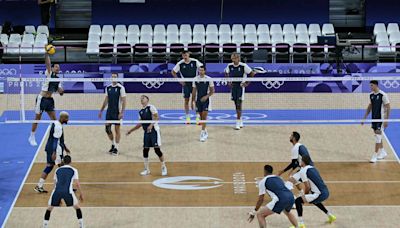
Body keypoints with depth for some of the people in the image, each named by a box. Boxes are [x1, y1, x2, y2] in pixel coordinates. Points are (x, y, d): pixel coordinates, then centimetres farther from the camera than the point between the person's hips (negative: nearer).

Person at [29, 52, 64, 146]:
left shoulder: (58, 79, 12)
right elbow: (48, 63, -19)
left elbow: (60, 92, 13)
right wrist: (46, 54, -32)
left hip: (50, 100, 6)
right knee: (37, 118, 2)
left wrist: (61, 91, -10)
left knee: (54, 119, 3)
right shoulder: (49, 73, -4)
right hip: (42, 98, -6)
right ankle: (32, 137, 14)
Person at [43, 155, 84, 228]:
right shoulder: (74, 170, 15)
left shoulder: (58, 170, 25)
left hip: (57, 191, 2)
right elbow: (77, 184, 9)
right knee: (77, 206, 20)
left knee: (49, 208, 20)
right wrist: (81, 194, 22)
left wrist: (58, 199, 36)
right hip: (68, 191, -2)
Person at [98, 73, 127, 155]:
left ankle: (116, 148, 8)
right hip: (109, 111, 5)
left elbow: (124, 101, -10)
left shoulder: (121, 88, -9)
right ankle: (113, 145, 23)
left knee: (117, 129, 1)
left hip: (117, 112, -5)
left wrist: (122, 112, -17)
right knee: (107, 128, 5)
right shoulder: (108, 87, 8)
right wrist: (101, 110, 14)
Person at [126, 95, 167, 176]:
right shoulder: (141, 112, 16)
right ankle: (146, 169, 13)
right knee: (145, 150, 3)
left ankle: (163, 167, 6)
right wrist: (131, 131, 23)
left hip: (154, 130, -7)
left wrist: (151, 125, -27)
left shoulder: (151, 107, -4)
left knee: (157, 149, -9)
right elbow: (140, 124, 23)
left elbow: (156, 117, -13)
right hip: (146, 132, 7)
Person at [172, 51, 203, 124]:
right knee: (186, 100, 3)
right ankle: (187, 117, 13)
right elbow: (173, 72, 1)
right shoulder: (180, 64, -9)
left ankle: (197, 117, 5)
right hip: (186, 84, 0)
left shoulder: (195, 61, -9)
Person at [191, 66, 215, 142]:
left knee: (204, 116, -12)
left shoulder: (208, 79, -7)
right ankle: (205, 132, 24)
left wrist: (206, 96, -17)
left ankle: (202, 133, -11)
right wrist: (192, 101, 7)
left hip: (205, 100, -3)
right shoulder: (195, 79, 2)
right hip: (198, 100, 3)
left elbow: (212, 90, -2)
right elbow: (194, 91, 9)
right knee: (201, 117, 10)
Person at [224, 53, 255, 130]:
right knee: (236, 105, 10)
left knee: (239, 105, -11)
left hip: (241, 86, -5)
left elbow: (252, 74, -6)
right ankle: (241, 122, 24)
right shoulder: (229, 66, -1)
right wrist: (229, 82, 9)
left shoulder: (243, 66, -14)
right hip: (233, 86, 5)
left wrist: (247, 83, -8)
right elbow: (226, 73, 20)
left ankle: (238, 123, -11)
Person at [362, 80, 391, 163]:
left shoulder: (383, 95, -15)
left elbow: (388, 107, -12)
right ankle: (383, 152, 29)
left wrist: (386, 120, -16)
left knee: (378, 136, -8)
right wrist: (365, 118, 15)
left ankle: (375, 156, -6)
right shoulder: (371, 95, 6)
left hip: (381, 119, -7)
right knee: (377, 136, 14)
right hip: (374, 118, 7)